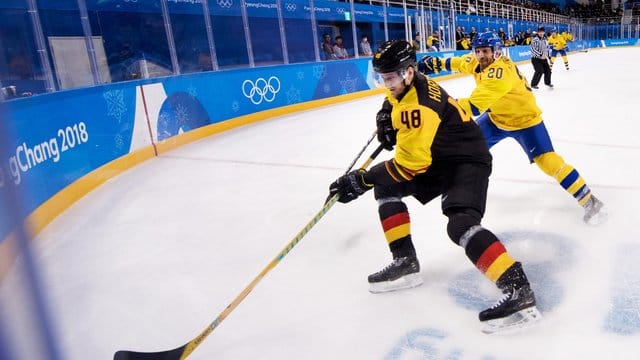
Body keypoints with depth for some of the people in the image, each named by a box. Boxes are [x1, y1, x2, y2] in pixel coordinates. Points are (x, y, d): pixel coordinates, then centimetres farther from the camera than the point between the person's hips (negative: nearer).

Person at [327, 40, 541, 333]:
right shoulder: (405, 87, 1)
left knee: (460, 224, -31)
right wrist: (387, 117, 1)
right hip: (439, 159, 10)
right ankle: (405, 263, 9)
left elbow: (411, 163, -30)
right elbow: (394, 102, 26)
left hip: (467, 160, -10)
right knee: (385, 185, 8)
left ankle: (518, 290, -30)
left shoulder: (418, 105, -28)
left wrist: (362, 180, -28)